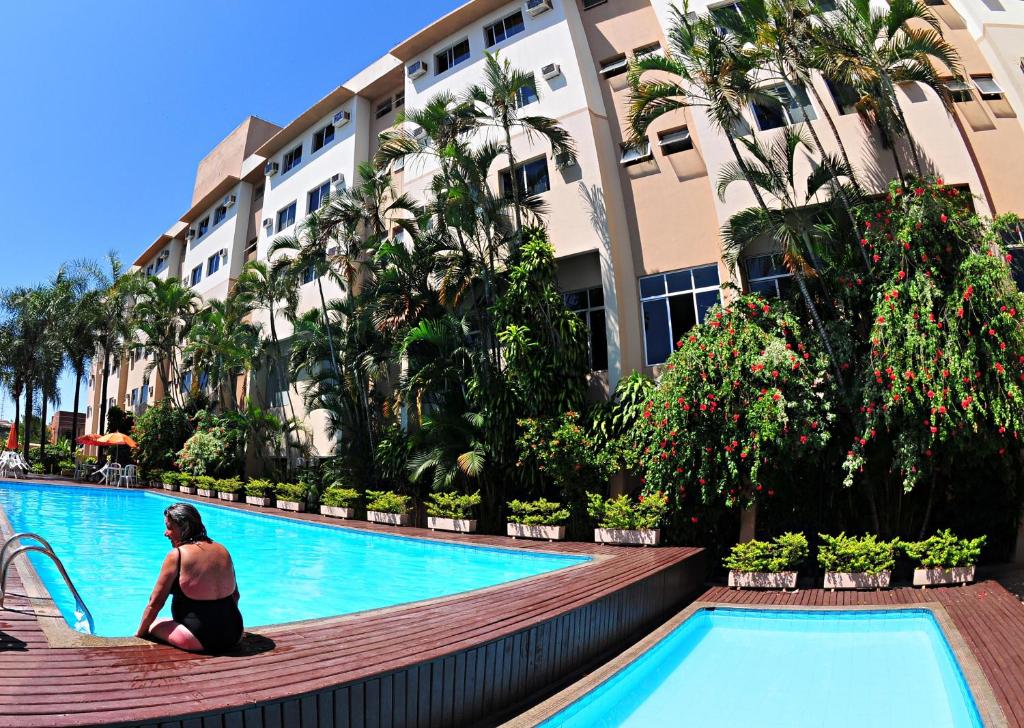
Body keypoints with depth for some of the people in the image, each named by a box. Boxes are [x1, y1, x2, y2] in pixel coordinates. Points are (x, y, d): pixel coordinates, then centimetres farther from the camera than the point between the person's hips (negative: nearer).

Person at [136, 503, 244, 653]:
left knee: (152, 626, 16)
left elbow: (155, 603, -3)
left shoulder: (176, 555, -9)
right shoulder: (223, 551, 7)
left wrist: (140, 634, 13)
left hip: (200, 640, -6)